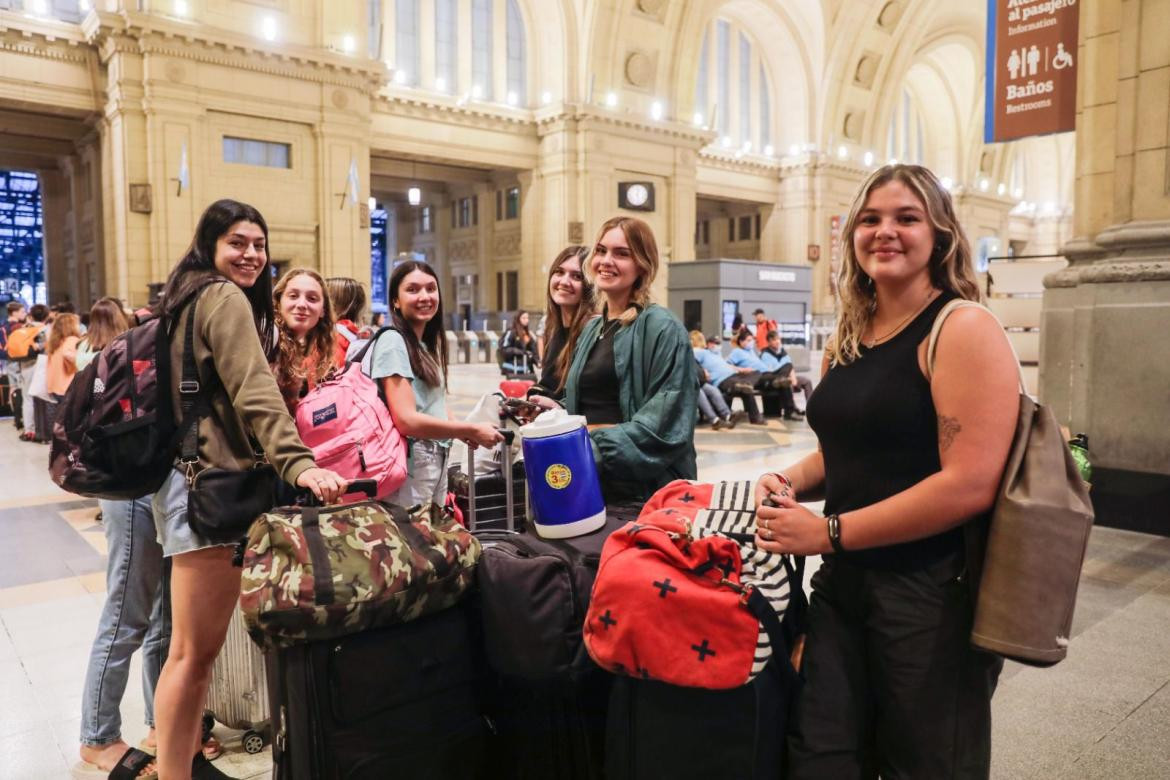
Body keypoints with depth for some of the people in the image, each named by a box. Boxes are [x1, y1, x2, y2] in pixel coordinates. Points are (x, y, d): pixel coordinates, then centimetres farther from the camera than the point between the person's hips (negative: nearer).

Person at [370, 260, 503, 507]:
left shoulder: (429, 344, 13)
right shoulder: (393, 342, -13)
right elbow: (407, 420, -21)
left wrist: (461, 431, 0)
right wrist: (471, 430, -14)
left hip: (437, 464, 9)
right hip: (409, 467, -8)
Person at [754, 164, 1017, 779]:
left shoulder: (963, 330, -13)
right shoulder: (847, 337, 9)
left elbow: (970, 484, -22)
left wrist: (829, 532, -18)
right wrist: (791, 481, -1)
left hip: (931, 593, -6)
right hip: (843, 582, 6)